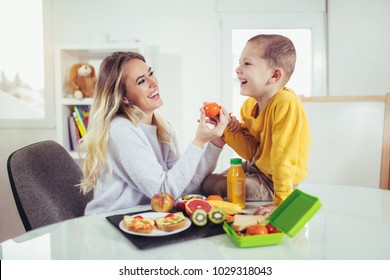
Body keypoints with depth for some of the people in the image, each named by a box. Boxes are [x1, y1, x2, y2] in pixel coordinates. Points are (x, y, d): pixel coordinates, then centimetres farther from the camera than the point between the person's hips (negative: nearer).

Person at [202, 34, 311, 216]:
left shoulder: (285, 102, -32)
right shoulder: (249, 105, -5)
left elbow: (284, 155, -34)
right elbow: (251, 152, -2)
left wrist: (281, 202, -32)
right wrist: (230, 126, -16)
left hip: (274, 181, -8)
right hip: (256, 166, 8)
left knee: (212, 187, -6)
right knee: (207, 182, 16)